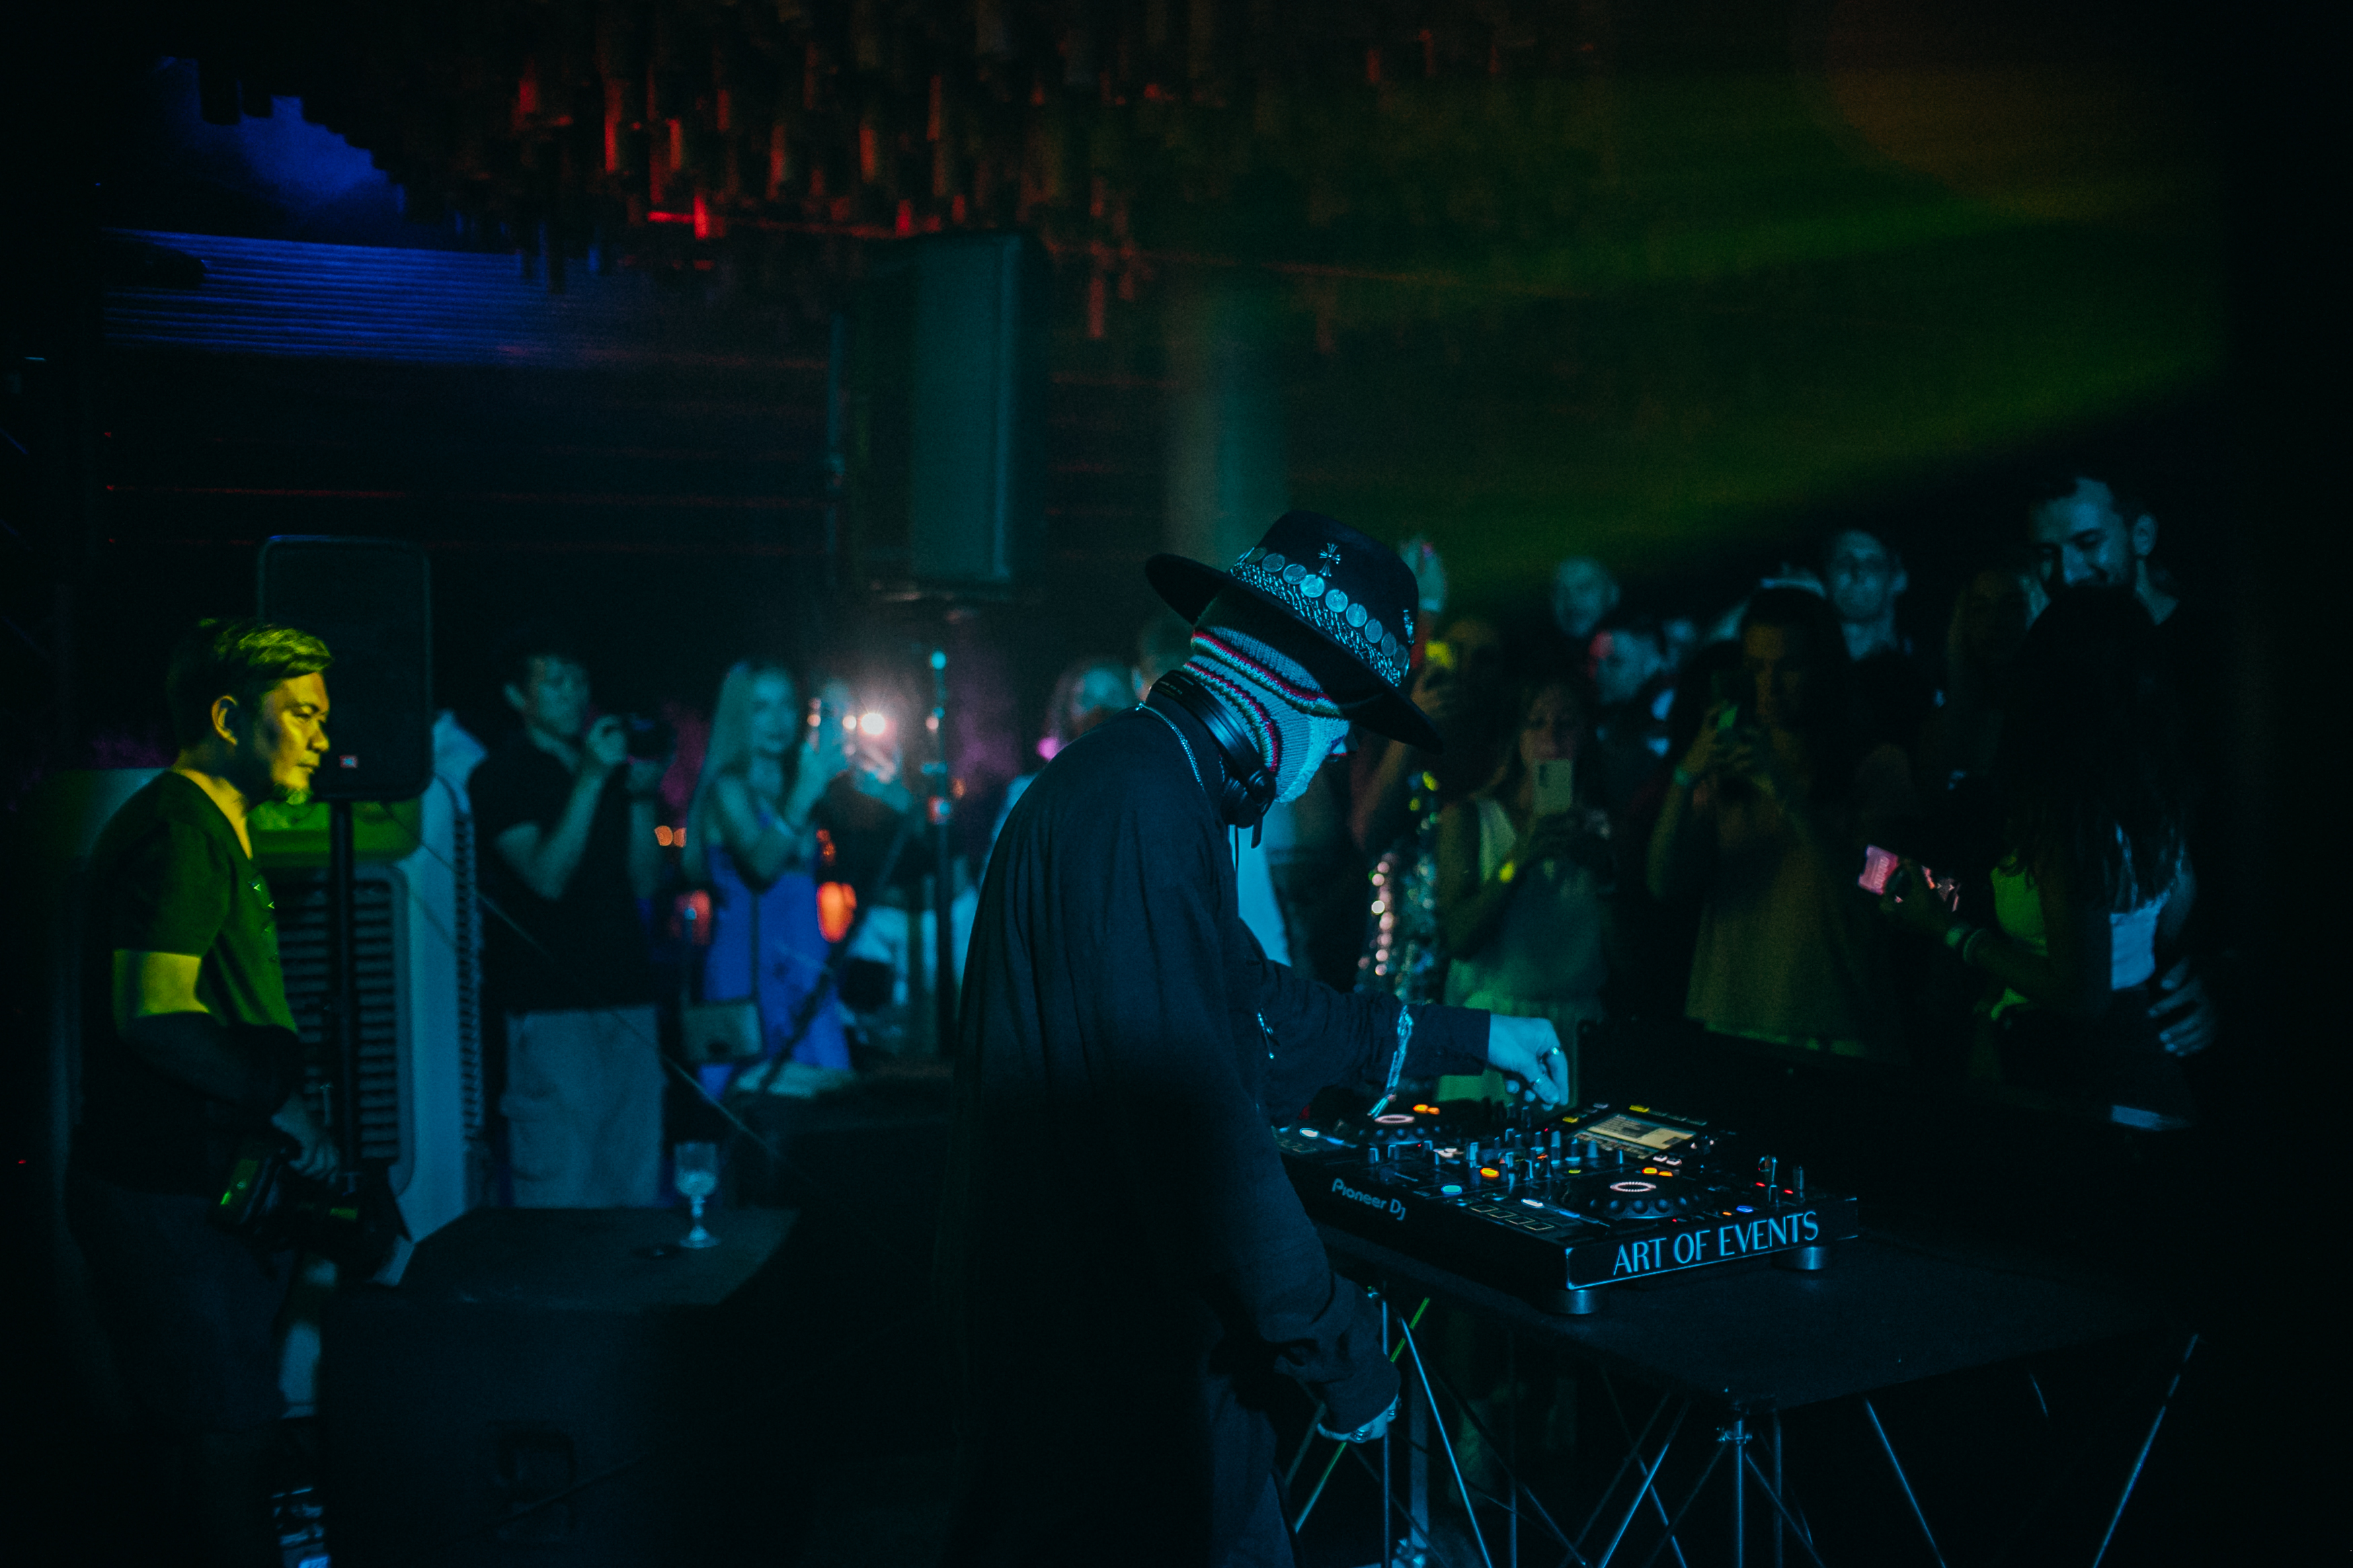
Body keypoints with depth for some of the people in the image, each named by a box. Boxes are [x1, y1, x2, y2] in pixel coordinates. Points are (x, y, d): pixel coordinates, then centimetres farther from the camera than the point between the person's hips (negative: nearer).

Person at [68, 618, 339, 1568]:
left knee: (233, 1436, 16)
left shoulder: (214, 831, 16)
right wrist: (282, 1103, -19)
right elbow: (149, 1013, -26)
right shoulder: (178, 834, -17)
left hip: (206, 1192, 10)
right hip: (171, 1200, -10)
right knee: (228, 1443, -2)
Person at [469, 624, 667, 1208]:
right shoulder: (499, 776, 0)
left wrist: (641, 798, -2)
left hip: (626, 994, 6)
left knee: (637, 1178, 7)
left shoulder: (609, 761, 17)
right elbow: (547, 876, -14)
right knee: (560, 1183, -7)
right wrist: (590, 781, -16)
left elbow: (645, 881, 12)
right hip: (551, 1004, -5)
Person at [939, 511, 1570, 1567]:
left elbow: (1257, 1006, 23)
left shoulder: (1146, 786, 11)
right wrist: (1338, 1349, -20)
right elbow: (1191, 1118, -28)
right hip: (1100, 1369, -10)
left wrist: (1467, 1037, 31)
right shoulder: (1139, 811, -23)